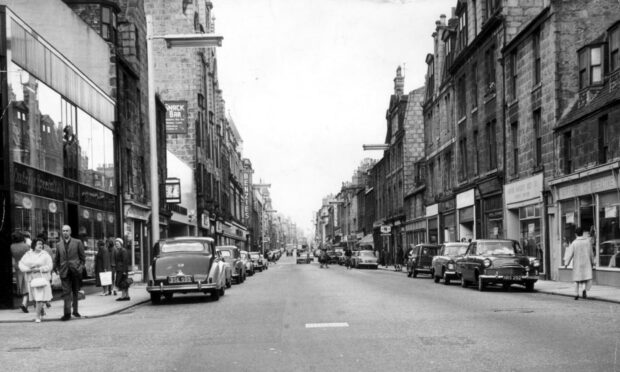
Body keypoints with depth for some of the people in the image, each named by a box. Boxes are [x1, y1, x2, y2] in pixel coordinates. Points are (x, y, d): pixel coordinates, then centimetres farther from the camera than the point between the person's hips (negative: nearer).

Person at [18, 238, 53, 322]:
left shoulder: (45, 255, -3)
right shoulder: (28, 254, 6)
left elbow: (49, 266, -8)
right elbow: (21, 265, 4)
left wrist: (38, 269, -16)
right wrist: (29, 269, -13)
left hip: (42, 278, -3)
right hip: (31, 279, 3)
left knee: (40, 297, -10)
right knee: (34, 297, 8)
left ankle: (37, 316, -5)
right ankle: (41, 310, 33)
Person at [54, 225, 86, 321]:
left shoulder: (77, 242, 2)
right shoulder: (59, 244, 9)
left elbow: (83, 257, 5)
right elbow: (57, 259, 15)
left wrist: (81, 267, -3)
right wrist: (57, 269, 8)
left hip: (75, 270, -1)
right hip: (64, 271, 1)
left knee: (75, 291, 9)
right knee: (66, 292, -6)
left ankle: (75, 311, 21)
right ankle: (67, 313, -7)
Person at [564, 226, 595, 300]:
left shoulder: (574, 243, -8)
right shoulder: (588, 241, -2)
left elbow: (570, 254, -8)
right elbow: (591, 253, 5)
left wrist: (566, 264, -3)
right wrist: (592, 262, 17)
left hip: (577, 264, 0)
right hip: (586, 263, 0)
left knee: (577, 279, 13)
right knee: (587, 277, 3)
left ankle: (576, 294, 15)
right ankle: (585, 289, -23)